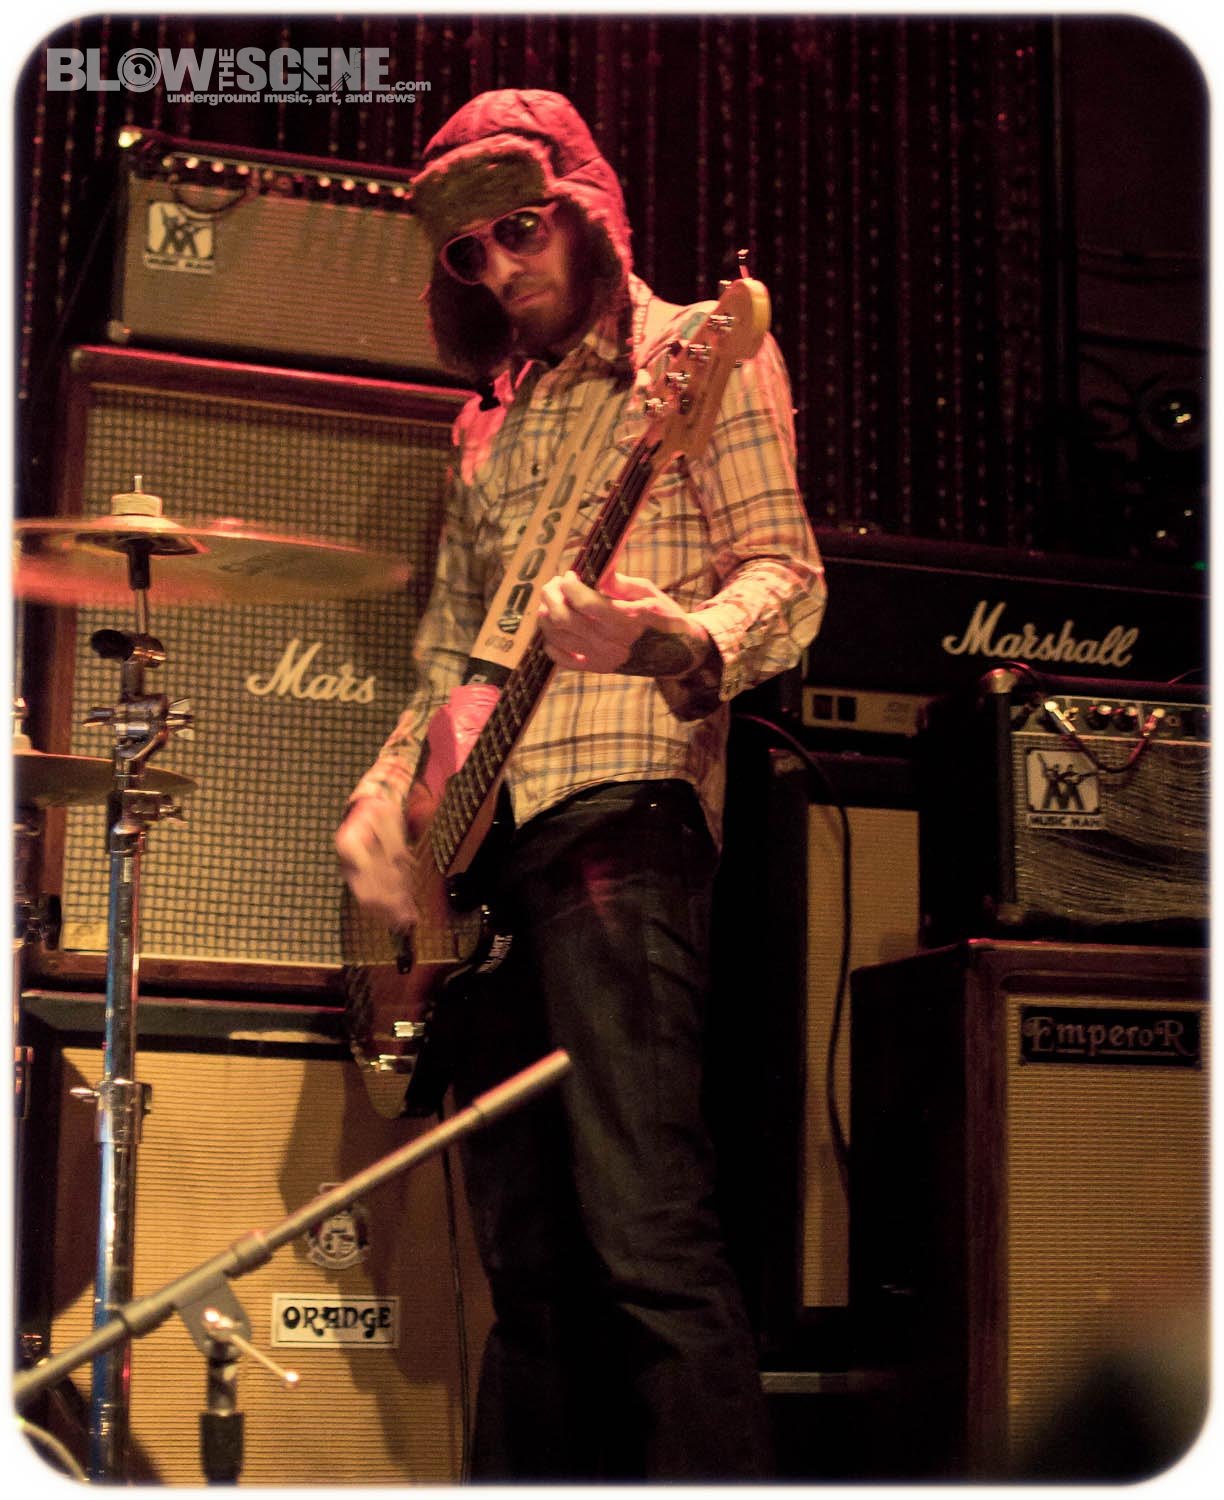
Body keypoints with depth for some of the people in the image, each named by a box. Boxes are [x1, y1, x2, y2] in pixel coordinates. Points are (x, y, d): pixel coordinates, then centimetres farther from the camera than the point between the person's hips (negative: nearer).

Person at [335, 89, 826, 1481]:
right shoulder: (494, 418, 24)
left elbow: (785, 573, -6)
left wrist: (675, 642, -27)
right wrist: (384, 792, 9)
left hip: (619, 802, -7)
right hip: (487, 839, 7)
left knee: (644, 1228, -17)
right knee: (525, 1250, 9)